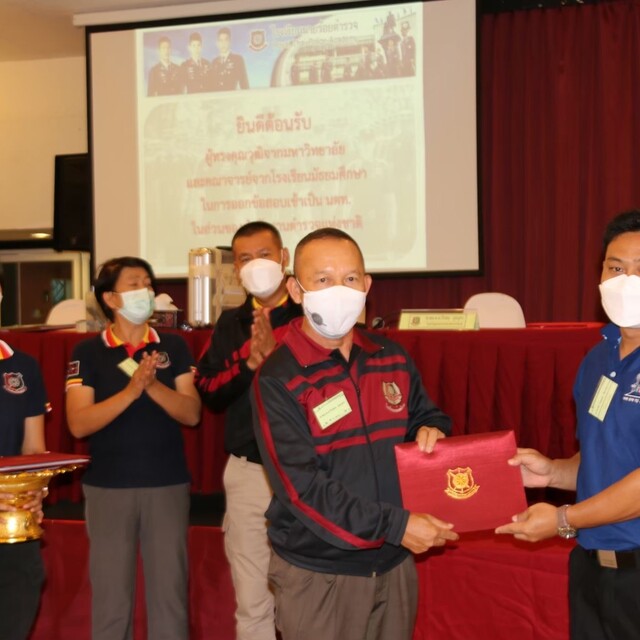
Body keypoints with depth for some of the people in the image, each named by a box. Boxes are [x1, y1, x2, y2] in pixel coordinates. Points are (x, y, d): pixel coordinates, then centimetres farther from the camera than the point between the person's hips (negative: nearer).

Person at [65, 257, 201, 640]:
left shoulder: (173, 347, 6)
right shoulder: (88, 352, 0)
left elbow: (192, 414, -1)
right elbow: (78, 424, -10)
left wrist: (154, 385, -17)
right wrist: (130, 390, -20)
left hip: (169, 484, 2)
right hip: (108, 487, -1)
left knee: (170, 590, 3)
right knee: (111, 594, 3)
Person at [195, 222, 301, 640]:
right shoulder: (230, 324, 12)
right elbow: (209, 394, 3)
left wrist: (275, 354, -23)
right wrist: (251, 361, -12)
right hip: (248, 472, 4)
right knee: (251, 602, 9)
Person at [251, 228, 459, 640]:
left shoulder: (392, 358, 3)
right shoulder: (278, 381, -14)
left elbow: (425, 414, 19)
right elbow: (304, 489, -20)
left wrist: (432, 430, -6)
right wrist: (394, 526, -24)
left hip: (394, 564, 5)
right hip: (318, 575, -5)